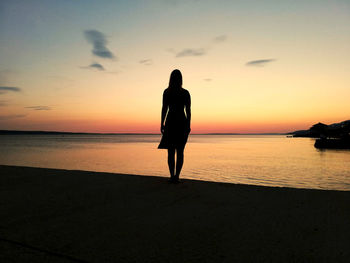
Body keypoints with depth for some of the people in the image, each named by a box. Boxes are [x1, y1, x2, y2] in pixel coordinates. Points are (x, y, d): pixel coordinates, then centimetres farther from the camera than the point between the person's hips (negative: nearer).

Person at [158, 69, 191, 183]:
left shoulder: (166, 92, 0)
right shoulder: (185, 93, 1)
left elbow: (164, 109, -4)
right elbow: (188, 111, 0)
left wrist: (162, 124, 1)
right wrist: (188, 125, 5)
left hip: (171, 122, 0)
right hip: (182, 123, 1)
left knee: (171, 151, 6)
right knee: (180, 152, 6)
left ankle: (172, 176, 0)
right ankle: (176, 176, 2)